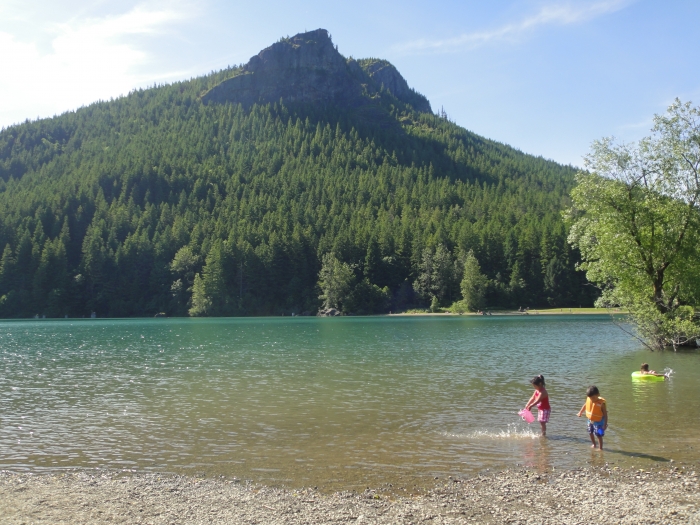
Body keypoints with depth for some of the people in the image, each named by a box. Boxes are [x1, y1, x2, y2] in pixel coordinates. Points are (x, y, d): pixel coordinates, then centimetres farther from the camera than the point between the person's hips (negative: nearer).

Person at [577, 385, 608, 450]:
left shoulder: (601, 403, -29)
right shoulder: (589, 399, -13)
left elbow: (605, 414, -23)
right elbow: (585, 405, 9)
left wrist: (605, 424, -23)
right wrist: (580, 412, 18)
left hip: (598, 422, -6)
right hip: (590, 420, 6)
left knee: (599, 435, 0)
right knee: (590, 433, 21)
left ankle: (600, 448, 16)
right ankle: (594, 444, 44)